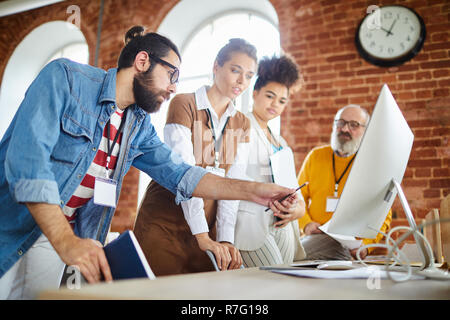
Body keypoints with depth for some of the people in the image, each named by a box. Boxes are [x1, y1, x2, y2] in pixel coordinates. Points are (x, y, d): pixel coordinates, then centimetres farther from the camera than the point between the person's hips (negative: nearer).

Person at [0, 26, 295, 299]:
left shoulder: (140, 127, 6)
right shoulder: (65, 77, -14)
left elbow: (179, 174, 3)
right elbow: (28, 157, -24)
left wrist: (251, 191, -8)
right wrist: (66, 242, -33)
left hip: (54, 241, 5)